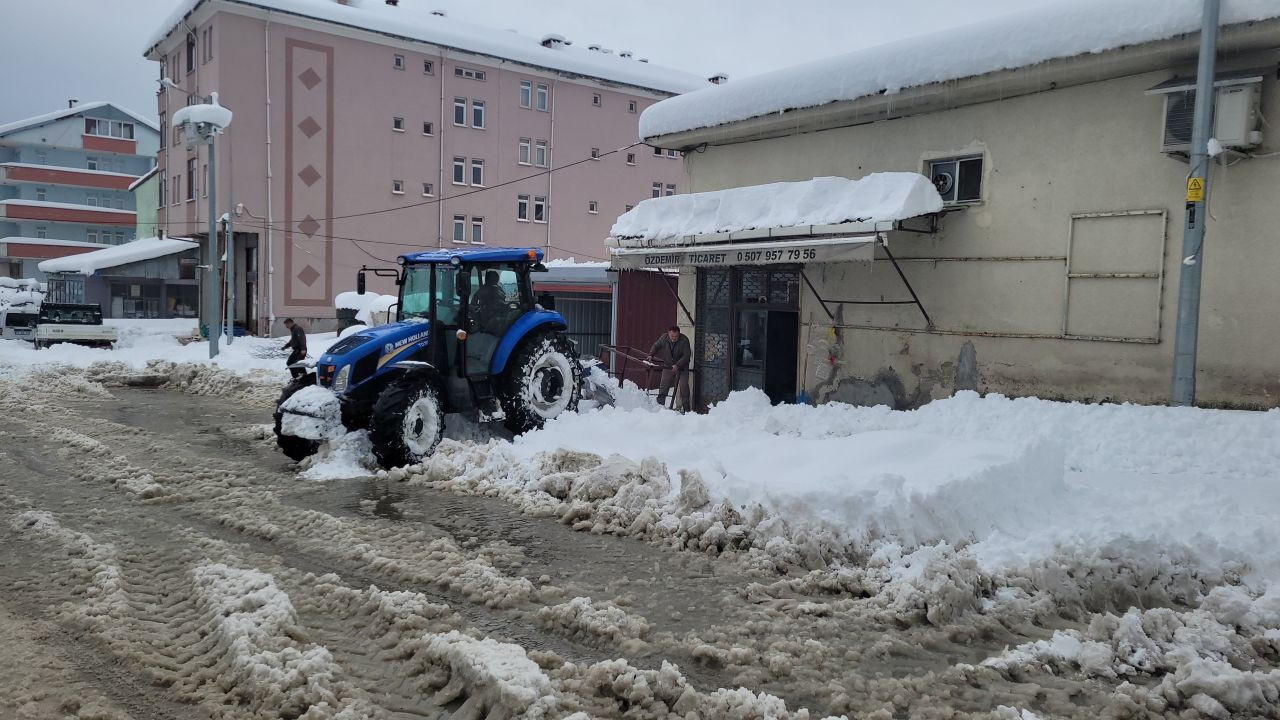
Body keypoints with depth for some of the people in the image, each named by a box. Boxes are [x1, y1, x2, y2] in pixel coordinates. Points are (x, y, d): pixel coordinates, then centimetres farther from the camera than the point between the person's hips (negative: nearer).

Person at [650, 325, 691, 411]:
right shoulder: (664, 338, -13)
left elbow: (687, 355, -23)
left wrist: (677, 365, -31)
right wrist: (651, 355, -5)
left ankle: (685, 407, -3)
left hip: (681, 366, -3)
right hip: (668, 365, 3)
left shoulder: (684, 340, -23)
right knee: (664, 385, 5)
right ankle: (660, 403, 16)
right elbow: (656, 346, 7)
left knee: (683, 385, -11)